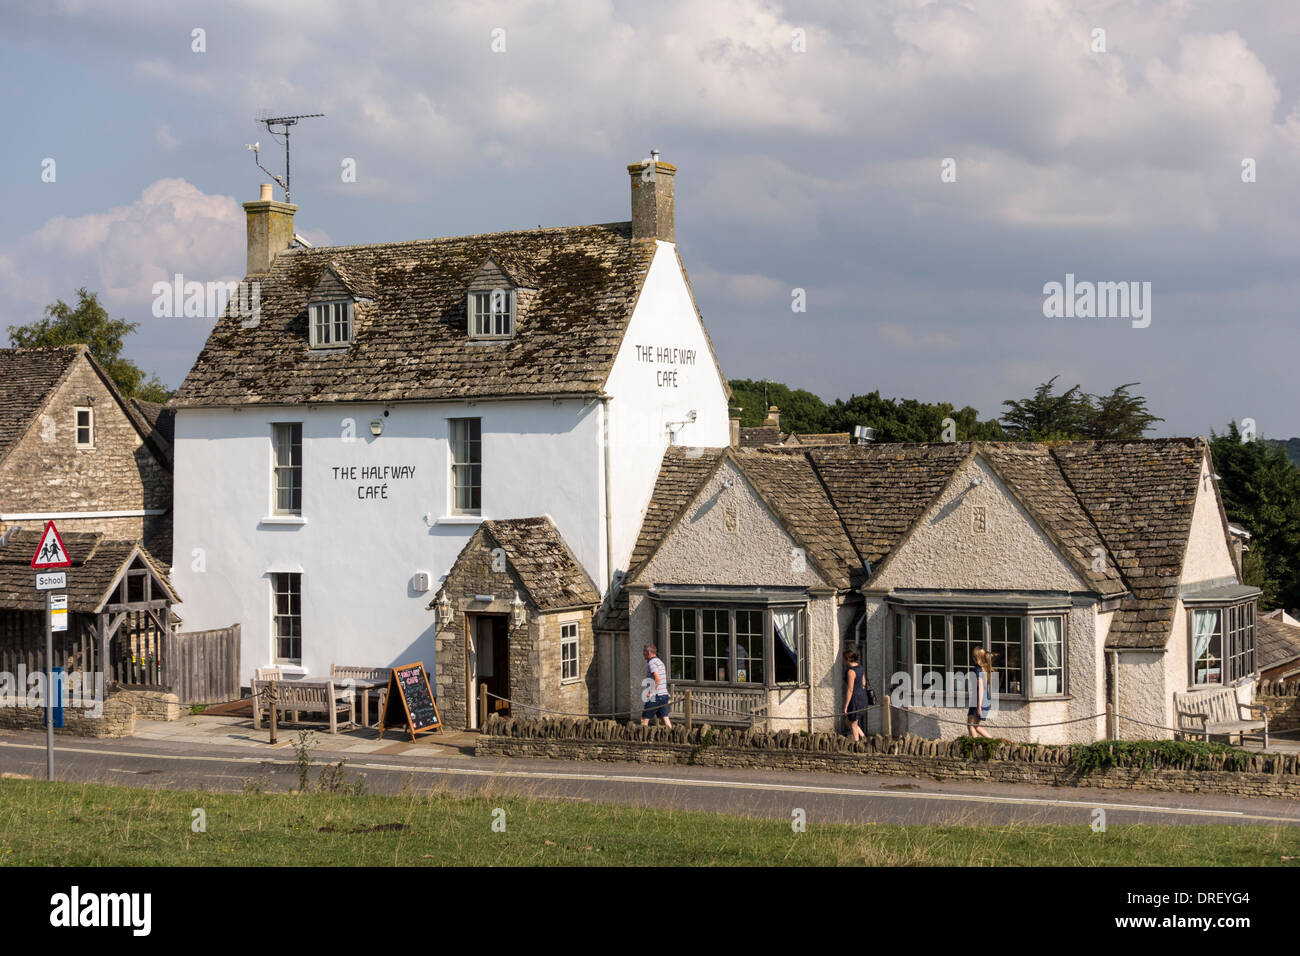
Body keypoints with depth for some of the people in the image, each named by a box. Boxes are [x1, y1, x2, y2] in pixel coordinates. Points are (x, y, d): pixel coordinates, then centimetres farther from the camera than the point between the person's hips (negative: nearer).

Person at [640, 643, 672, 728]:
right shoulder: (660, 662, 18)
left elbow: (657, 678, -25)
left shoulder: (652, 663, -12)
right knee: (665, 717, 5)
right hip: (664, 694, 9)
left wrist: (651, 691, -18)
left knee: (644, 719, -1)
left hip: (656, 696, -9)